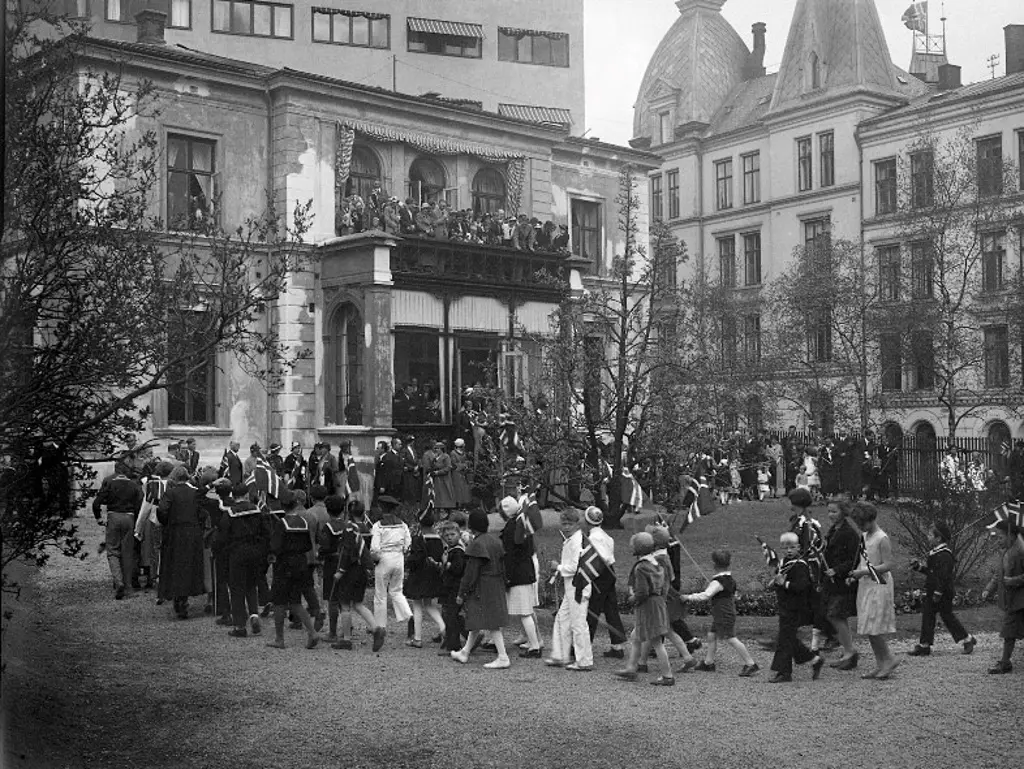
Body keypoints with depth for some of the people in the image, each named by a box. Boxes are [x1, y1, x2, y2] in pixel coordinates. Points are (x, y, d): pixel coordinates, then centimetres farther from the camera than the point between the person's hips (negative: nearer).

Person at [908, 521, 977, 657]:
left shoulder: (944, 555, -20)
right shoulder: (934, 553, 11)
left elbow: (943, 576, -23)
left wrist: (938, 593, -24)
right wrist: (919, 566, 7)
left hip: (943, 594, -10)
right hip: (932, 593, 10)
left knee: (947, 616, 1)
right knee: (927, 616, 7)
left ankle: (968, 639, 17)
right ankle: (924, 646, 11)